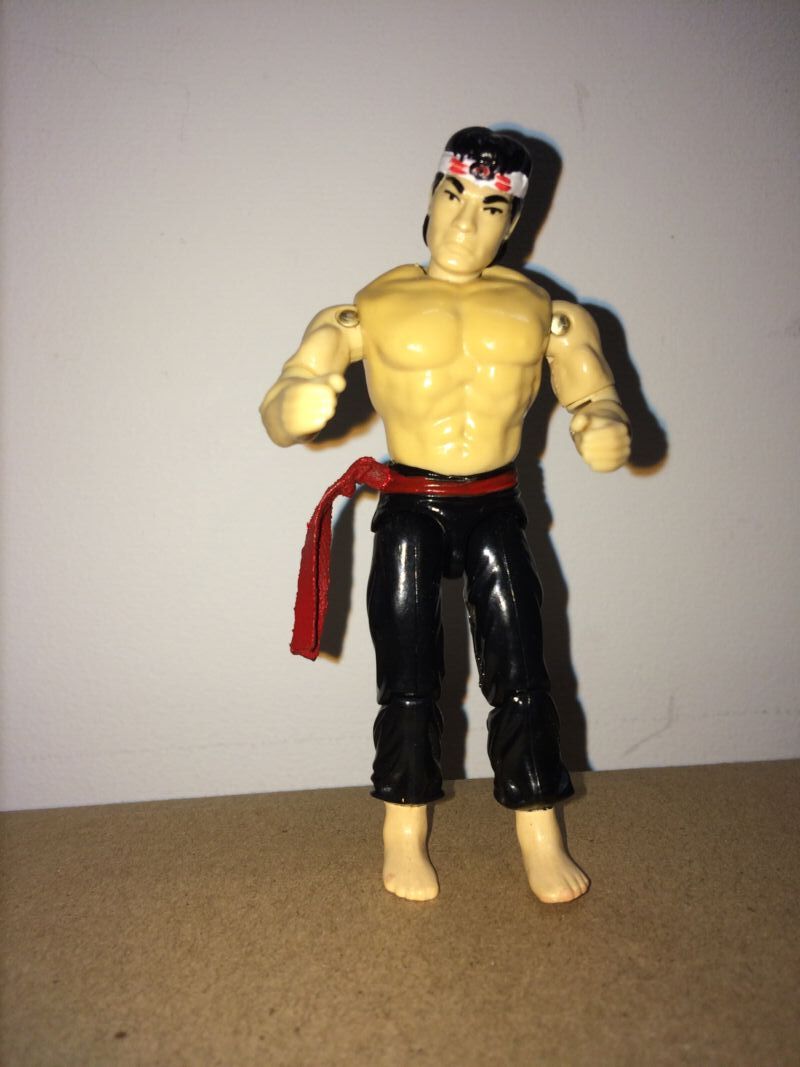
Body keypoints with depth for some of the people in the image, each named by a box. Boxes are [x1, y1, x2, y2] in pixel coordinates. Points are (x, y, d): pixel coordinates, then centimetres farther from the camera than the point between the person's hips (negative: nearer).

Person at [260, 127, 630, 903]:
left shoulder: (544, 313, 2)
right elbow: (280, 416, -9)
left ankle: (539, 834, 22)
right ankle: (404, 831, 24)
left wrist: (604, 434, -19)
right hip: (408, 513, -1)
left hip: (495, 512, 2)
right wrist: (295, 407, -34)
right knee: (408, 685, 5)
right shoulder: (369, 311, -4)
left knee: (520, 680, 4)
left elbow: (595, 401, 6)